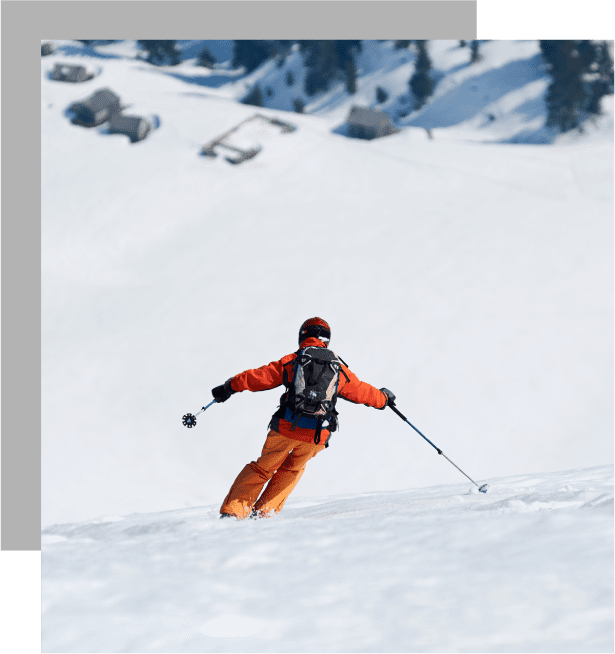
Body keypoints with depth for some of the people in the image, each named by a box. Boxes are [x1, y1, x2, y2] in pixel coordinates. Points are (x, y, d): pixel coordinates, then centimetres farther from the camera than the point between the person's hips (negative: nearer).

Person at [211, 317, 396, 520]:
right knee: (293, 469, 27)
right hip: (316, 436, 2)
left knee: (263, 468, 16)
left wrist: (230, 386, 14)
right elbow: (361, 391, 24)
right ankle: (263, 512, 19)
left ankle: (232, 511, 8)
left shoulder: (291, 361, 6)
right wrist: (383, 398, 43)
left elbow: (261, 376, 4)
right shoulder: (339, 368, 13)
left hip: (286, 428, -2)